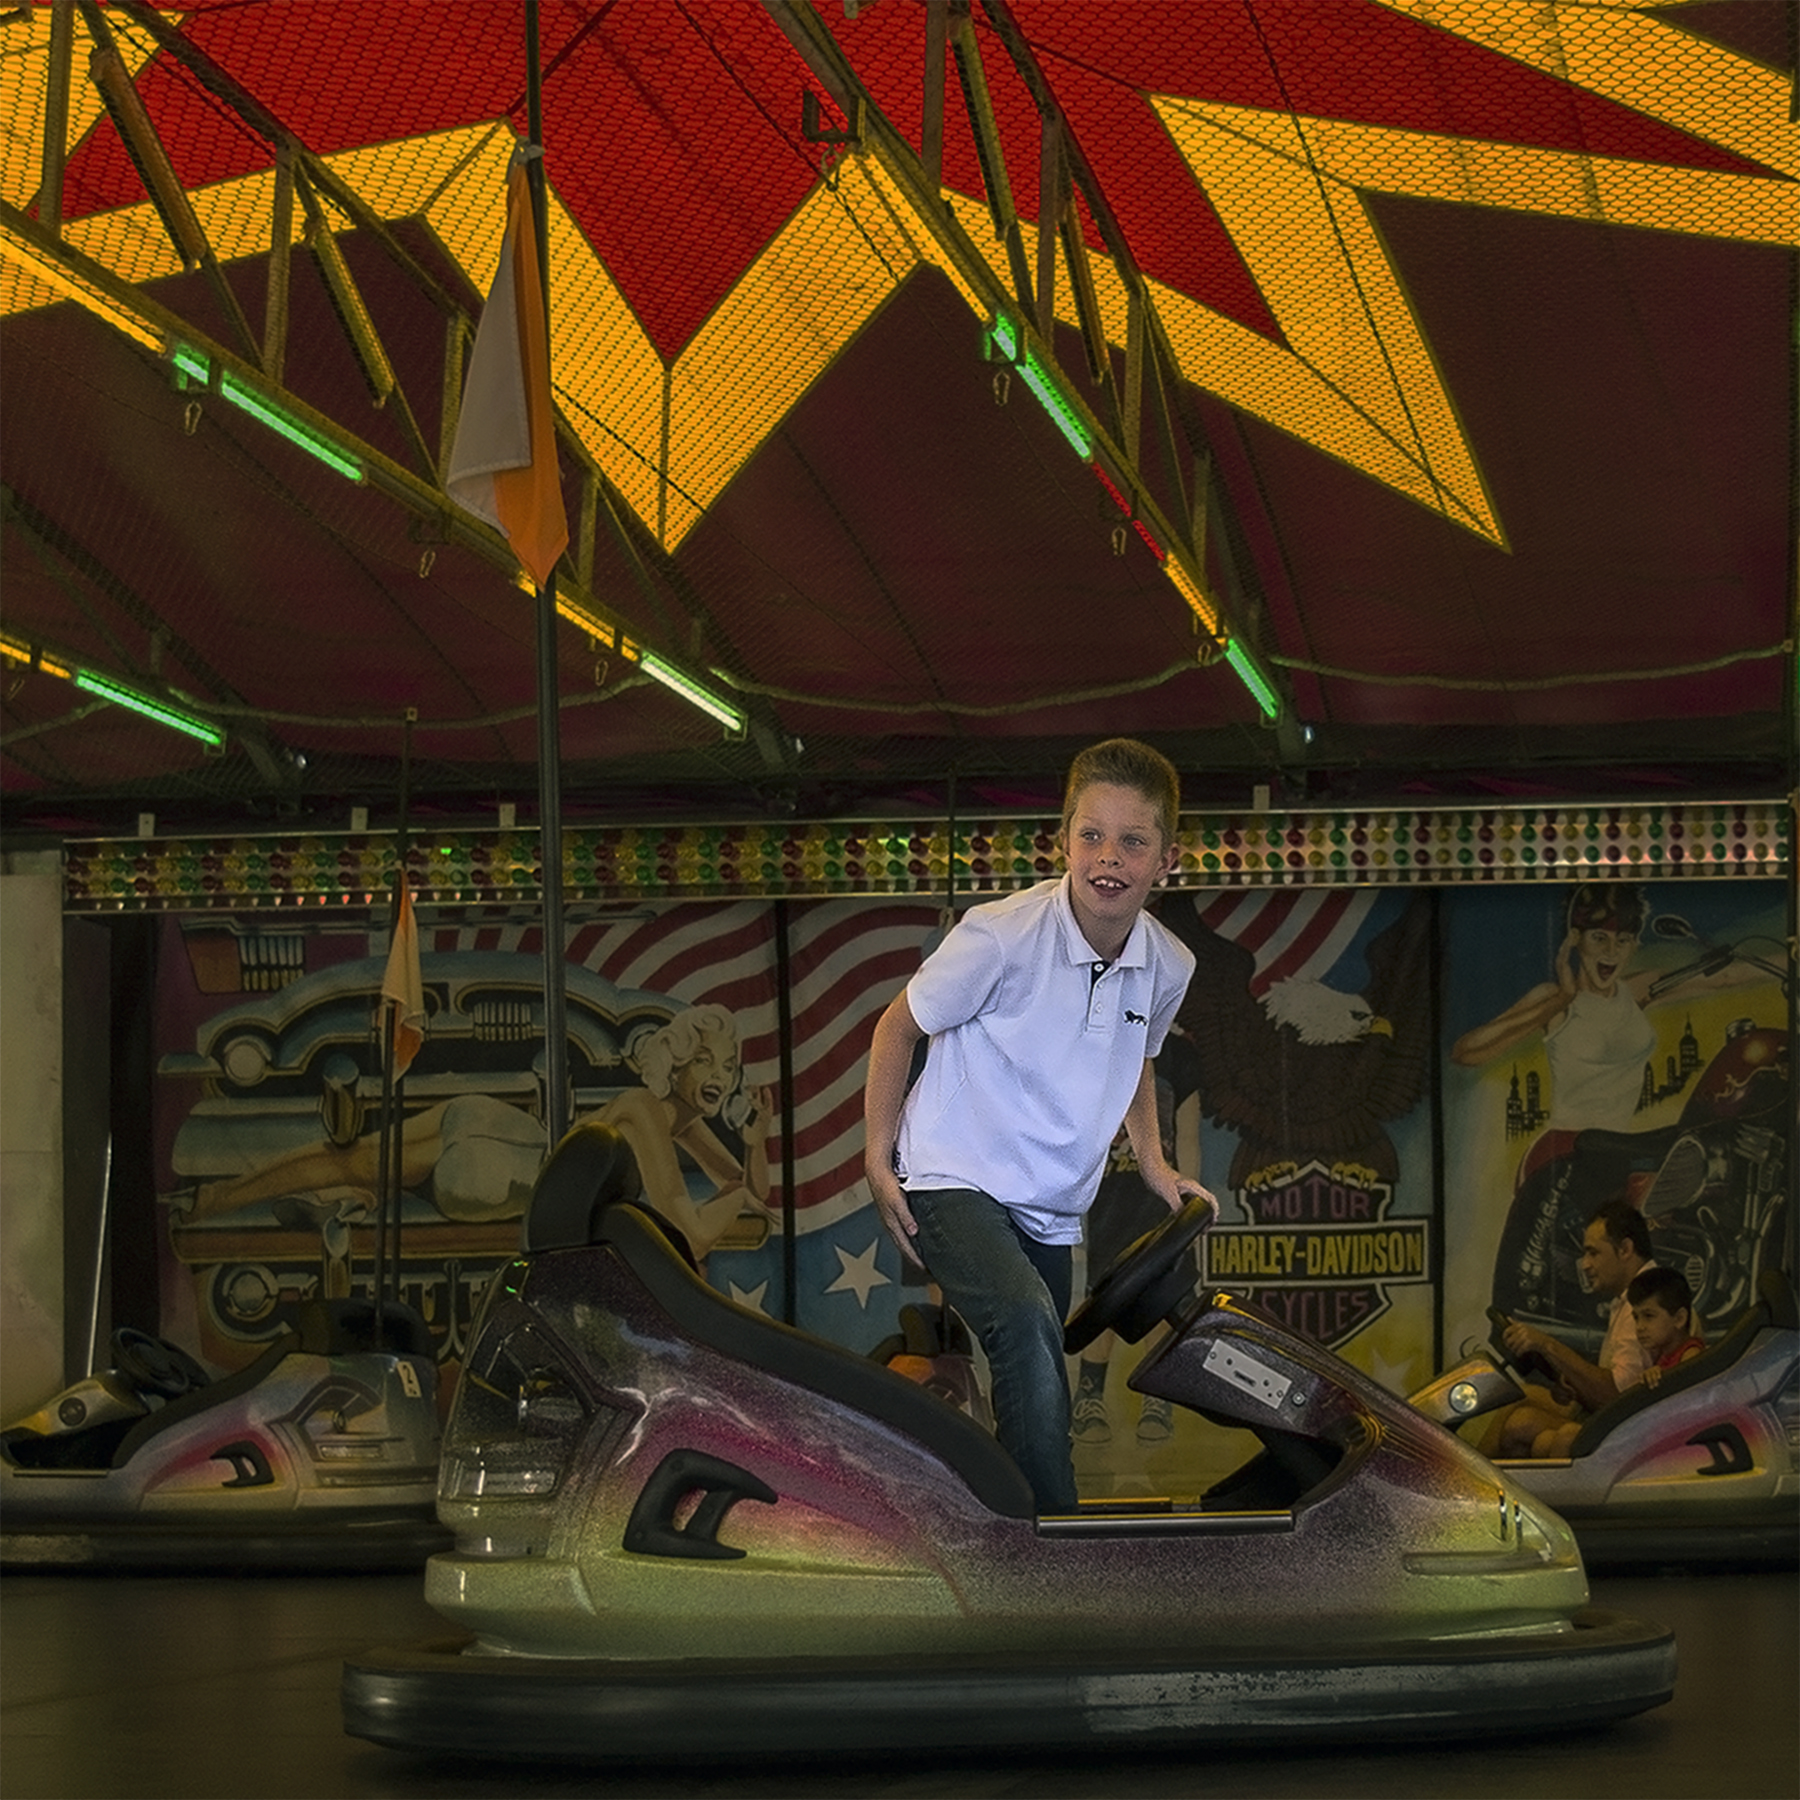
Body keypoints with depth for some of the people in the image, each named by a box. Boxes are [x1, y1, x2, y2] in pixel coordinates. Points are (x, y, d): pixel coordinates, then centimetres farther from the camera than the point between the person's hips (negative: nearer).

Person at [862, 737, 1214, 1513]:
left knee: (1036, 1402, 16)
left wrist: (1152, 1163, 14)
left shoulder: (1168, 967, -2)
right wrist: (878, 1160, -6)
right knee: (1028, 1324, -32)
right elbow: (900, 1025, -5)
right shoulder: (1004, 935, -20)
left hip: (1052, 1206, 7)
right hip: (955, 1179, -7)